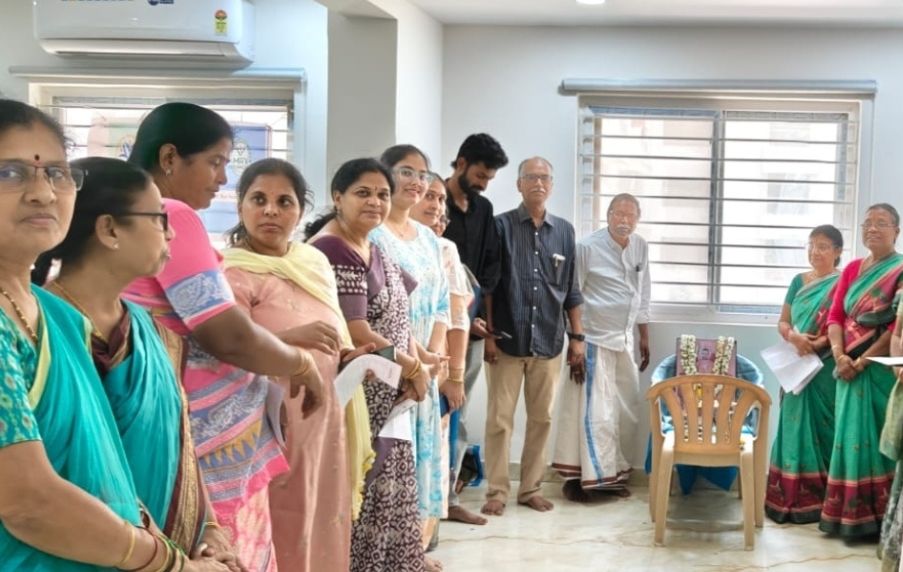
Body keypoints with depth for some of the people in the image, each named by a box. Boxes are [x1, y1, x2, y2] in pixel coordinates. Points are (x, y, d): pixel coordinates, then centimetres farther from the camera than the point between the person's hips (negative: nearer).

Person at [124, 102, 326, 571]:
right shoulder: (172, 216, -16)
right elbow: (231, 338, -20)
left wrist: (281, 341, 12)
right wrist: (302, 366, -3)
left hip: (194, 444, 9)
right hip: (213, 451, -9)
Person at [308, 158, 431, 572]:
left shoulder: (373, 248, 11)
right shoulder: (330, 252, -18)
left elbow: (398, 314, 13)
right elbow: (356, 335, -23)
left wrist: (417, 364, -5)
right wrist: (413, 369, -10)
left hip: (387, 397, 9)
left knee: (385, 495, 18)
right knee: (357, 501, -1)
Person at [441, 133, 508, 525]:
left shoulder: (484, 209, 15)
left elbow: (490, 265, 15)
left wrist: (481, 312, 0)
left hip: (472, 326, 7)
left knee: (458, 414, 9)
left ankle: (448, 497, 16)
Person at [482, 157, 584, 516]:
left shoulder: (564, 231, 9)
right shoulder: (501, 226, -2)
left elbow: (570, 290, 13)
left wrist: (577, 336, 8)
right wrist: (488, 334, -8)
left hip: (548, 342, 4)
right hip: (508, 339, -3)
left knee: (541, 418, 9)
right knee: (500, 419, 1)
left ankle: (531, 488, 20)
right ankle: (497, 491, 9)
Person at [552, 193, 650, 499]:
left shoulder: (641, 247, 7)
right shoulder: (588, 247, -12)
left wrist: (644, 338, 18)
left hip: (625, 340, 7)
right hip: (594, 339, -7)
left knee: (627, 411, 10)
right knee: (593, 411, -7)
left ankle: (614, 473, 21)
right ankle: (576, 475, 1)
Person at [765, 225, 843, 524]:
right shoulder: (799, 281, 13)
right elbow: (782, 322, 13)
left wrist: (819, 343, -21)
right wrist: (794, 336, -8)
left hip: (826, 369, -5)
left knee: (821, 429, -3)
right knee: (795, 427, 5)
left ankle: (819, 500, 3)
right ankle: (790, 497, 9)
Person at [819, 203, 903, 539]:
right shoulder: (852, 269, 14)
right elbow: (836, 315, 8)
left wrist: (863, 361, -14)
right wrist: (840, 355, -8)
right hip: (849, 368, 6)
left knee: (873, 438, -4)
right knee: (849, 437, 7)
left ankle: (873, 518, 3)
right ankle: (848, 515, 14)